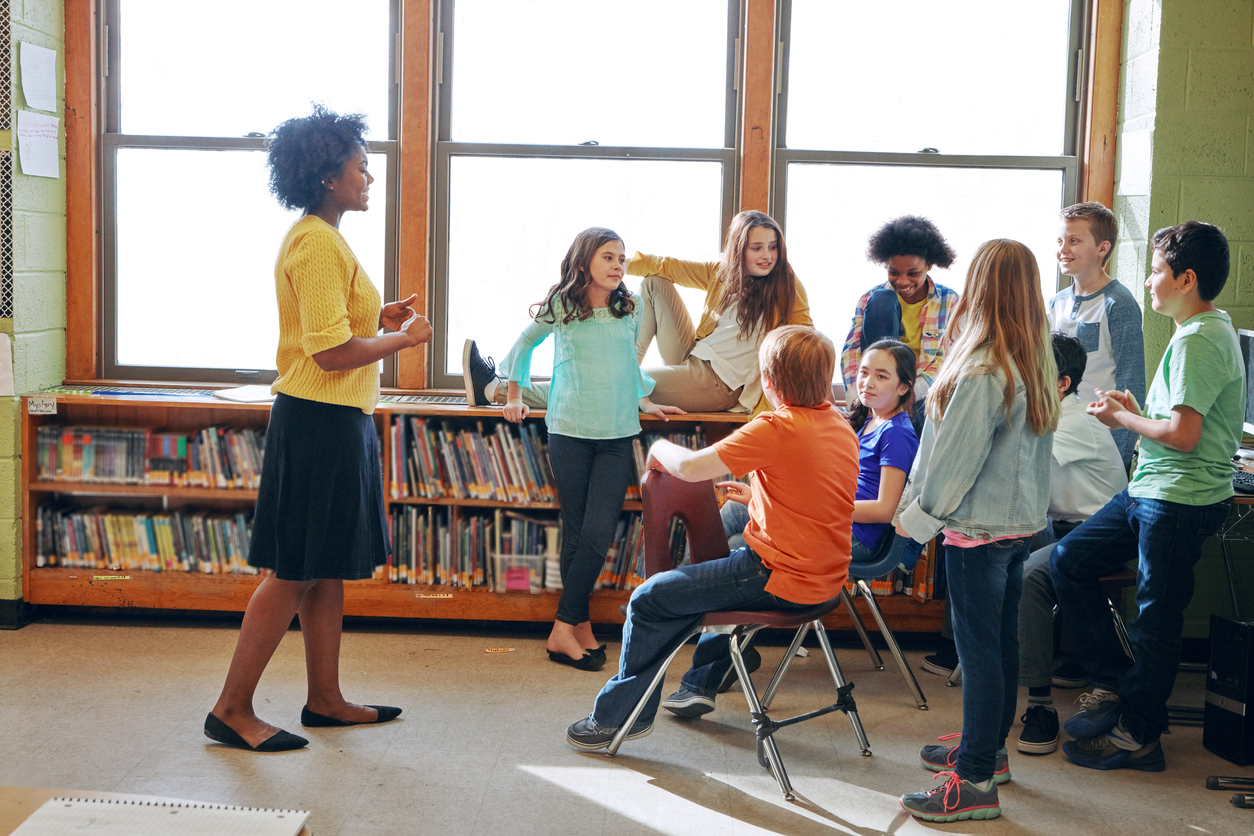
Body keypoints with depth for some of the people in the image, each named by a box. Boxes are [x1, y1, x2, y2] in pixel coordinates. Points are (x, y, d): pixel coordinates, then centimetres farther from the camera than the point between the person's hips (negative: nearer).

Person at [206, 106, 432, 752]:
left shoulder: (315, 238, 15)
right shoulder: (319, 244, -17)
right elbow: (330, 351, -23)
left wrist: (377, 317, 12)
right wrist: (404, 338, -11)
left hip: (333, 421, 10)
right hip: (321, 424, -10)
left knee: (328, 571, 15)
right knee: (294, 573, -3)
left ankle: (325, 699, 24)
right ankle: (232, 709, 6)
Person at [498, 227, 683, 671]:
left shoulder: (631, 309, 9)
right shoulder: (560, 308, 2)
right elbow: (523, 345, 19)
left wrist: (644, 401, 24)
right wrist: (515, 396, 18)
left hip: (618, 435, 2)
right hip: (571, 432, -2)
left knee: (598, 533, -7)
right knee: (576, 531, 1)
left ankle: (564, 629, 0)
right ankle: (580, 625, 9)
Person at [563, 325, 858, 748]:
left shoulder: (778, 428, -21)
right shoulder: (842, 427, 6)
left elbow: (690, 467, -21)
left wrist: (660, 448, -1)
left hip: (780, 579, -9)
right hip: (824, 579, 9)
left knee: (650, 599, 3)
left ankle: (618, 715, 16)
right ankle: (702, 683, 45)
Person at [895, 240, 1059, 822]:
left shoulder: (981, 371, -23)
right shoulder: (1037, 363, 5)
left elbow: (957, 456, -19)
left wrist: (919, 517, -6)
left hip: (979, 528, -9)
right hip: (1021, 519, 9)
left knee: (979, 649, -2)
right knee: (1001, 642, 19)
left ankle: (975, 782, 6)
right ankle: (989, 750, 34)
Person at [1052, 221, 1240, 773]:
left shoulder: (1199, 340, -17)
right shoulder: (1209, 331, 15)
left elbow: (1183, 435, -24)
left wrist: (1124, 418, -9)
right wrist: (1134, 414, 7)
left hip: (1181, 500, -10)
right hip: (1151, 490, 10)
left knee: (1155, 617, 1)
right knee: (1068, 561, 12)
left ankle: (1138, 736, 15)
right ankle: (1116, 684, 20)